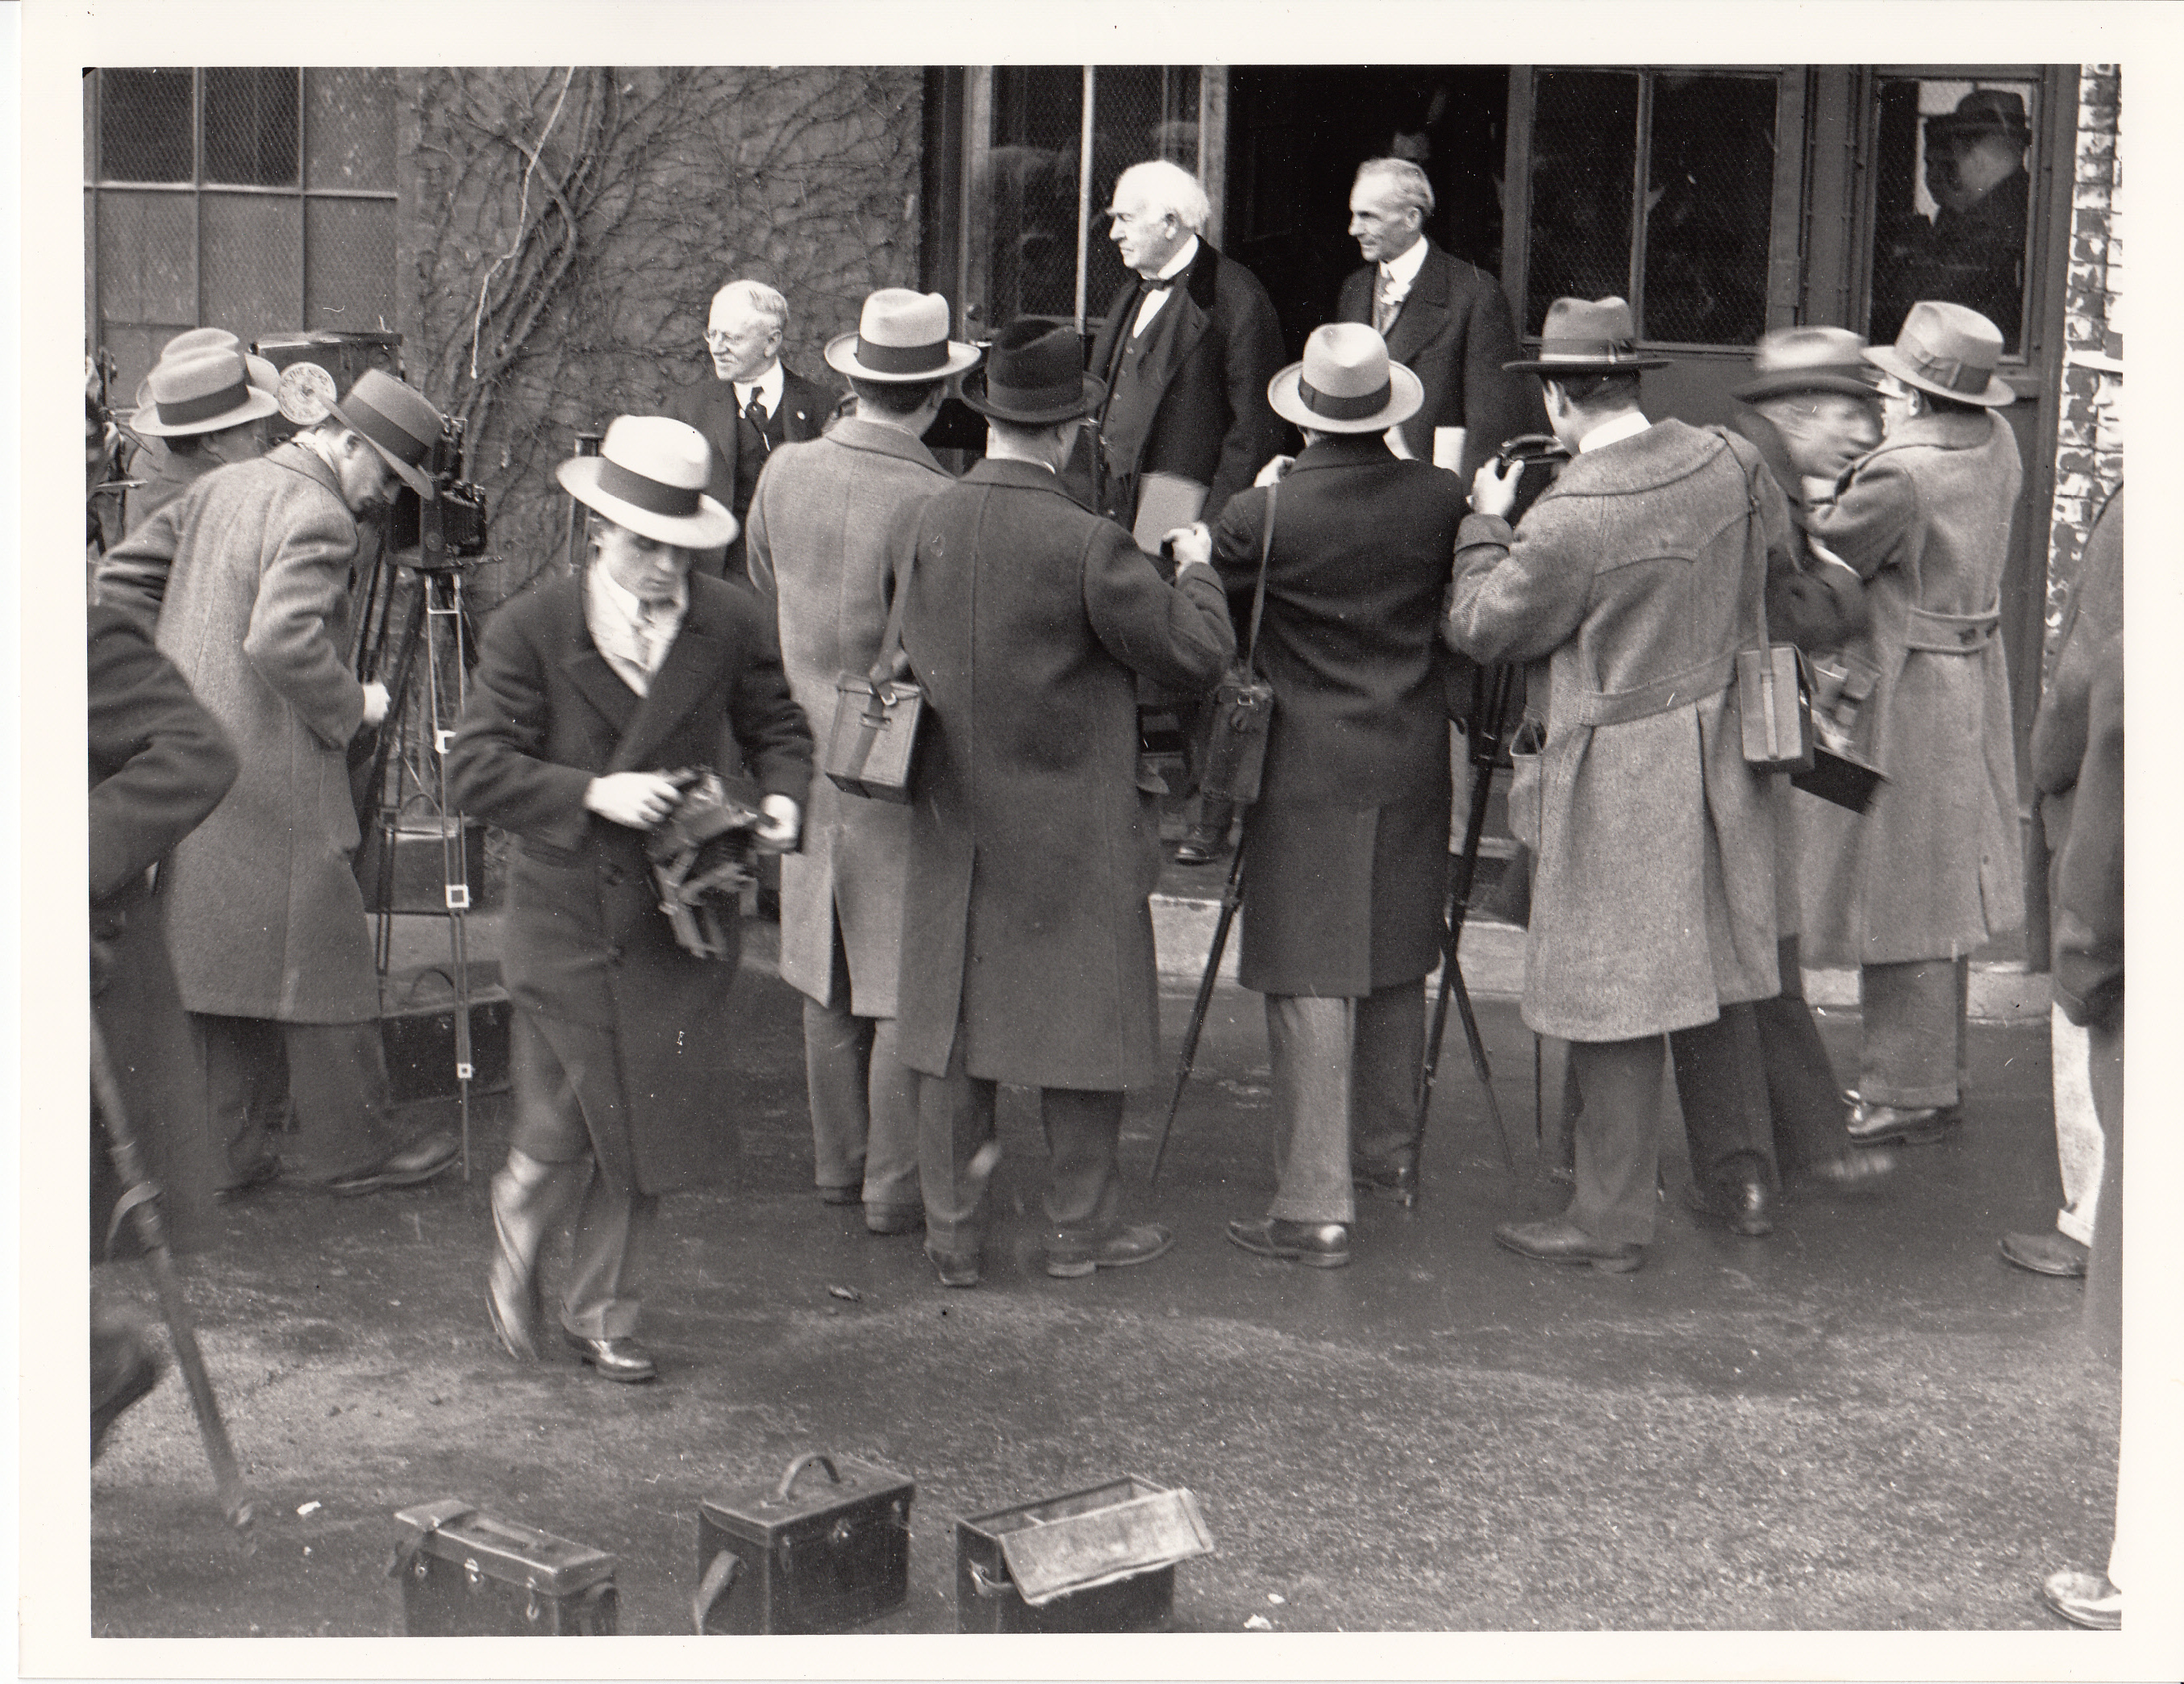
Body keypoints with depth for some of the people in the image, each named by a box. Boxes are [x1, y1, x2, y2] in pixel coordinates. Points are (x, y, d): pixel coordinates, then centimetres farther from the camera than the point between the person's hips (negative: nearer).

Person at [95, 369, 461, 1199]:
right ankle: (351, 1147, 9)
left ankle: (223, 1148, 19)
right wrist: (351, 707, -13)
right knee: (321, 956, 1)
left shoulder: (219, 485, 13)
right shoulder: (317, 516, -15)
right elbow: (282, 641, -28)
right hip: (273, 777, -9)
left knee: (219, 956, 14)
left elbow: (121, 577, 17)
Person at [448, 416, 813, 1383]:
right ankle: (518, 1246, 34)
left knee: (654, 1124, 7)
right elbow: (475, 769, -10)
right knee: (562, 1130, 1)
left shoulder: (734, 627, 0)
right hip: (569, 922, -2)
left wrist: (781, 797, -9)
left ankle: (597, 1307, 27)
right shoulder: (531, 630, -7)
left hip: (684, 920, 3)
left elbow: (779, 733, 13)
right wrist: (593, 793, -21)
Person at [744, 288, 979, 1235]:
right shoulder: (928, 502, -20)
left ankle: (839, 1163, 28)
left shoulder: (785, 472, 0)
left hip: (808, 756, 6)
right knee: (910, 984, 3)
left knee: (830, 977, 17)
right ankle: (897, 1185, 7)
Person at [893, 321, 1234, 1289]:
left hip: (956, 826, 5)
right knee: (1085, 1022, 10)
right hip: (1070, 829, -5)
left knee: (951, 1023, 12)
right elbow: (1197, 654, -13)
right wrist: (1195, 569, 4)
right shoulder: (1086, 545, -19)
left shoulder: (932, 525, -3)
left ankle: (952, 1234, 19)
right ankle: (1079, 1228, 20)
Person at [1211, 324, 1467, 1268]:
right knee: (1395, 966, 20)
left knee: (1309, 982, -2)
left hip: (1309, 773, -5)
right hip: (1413, 765, 5)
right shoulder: (1440, 501, -4)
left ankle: (1314, 1207, -2)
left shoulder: (1262, 516, -15)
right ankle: (1390, 1148, 36)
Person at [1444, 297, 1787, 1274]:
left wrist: (1484, 524, 4)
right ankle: (1740, 1174, 31)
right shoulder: (1729, 464, -2)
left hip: (1614, 781, -7)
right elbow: (1777, 545, 18)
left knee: (1614, 1005, 2)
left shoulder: (1569, 519, -22)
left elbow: (1479, 629, -10)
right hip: (1718, 760, 7)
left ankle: (1612, 1222, 10)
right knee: (1704, 978, 21)